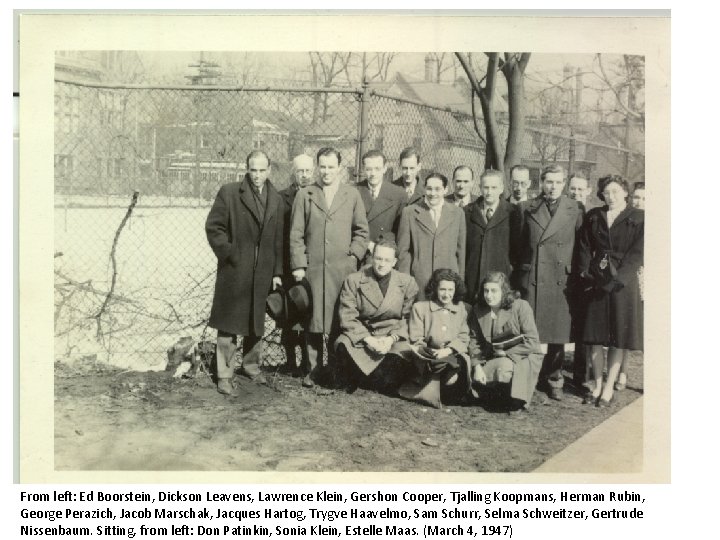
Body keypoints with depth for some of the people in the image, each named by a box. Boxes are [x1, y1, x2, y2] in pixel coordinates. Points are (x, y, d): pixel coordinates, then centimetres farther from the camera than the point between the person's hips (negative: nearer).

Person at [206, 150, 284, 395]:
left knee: (256, 323, 14)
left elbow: (278, 238, 10)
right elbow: (213, 227, -4)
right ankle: (224, 376, 8)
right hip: (234, 271, -4)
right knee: (229, 325, 0)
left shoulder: (276, 199, 9)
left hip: (262, 273, 4)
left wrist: (277, 271, 7)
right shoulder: (229, 193, -4)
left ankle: (251, 366, 31)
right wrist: (229, 254, -9)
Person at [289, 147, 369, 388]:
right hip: (312, 269, 0)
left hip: (343, 269, 0)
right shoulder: (304, 195, 8)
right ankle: (312, 369, 12)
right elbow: (296, 234, 5)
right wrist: (299, 265, -2)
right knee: (312, 321, 2)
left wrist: (353, 256, 0)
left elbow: (361, 231, 12)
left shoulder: (352, 195, 9)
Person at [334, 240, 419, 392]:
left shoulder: (407, 282, 3)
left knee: (404, 350, -32)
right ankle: (353, 384, 2)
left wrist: (392, 338, -14)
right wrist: (366, 338, -18)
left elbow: (409, 318, 3)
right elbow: (347, 316, -5)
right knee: (343, 346, -31)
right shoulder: (353, 280, 0)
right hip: (360, 334, 0)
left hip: (393, 335, 0)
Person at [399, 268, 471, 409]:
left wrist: (448, 350, -11)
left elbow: (463, 338, 10)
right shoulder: (420, 308, 6)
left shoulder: (460, 309, 17)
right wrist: (431, 353, -16)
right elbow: (416, 342, 2)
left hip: (454, 356, 3)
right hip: (428, 359, -3)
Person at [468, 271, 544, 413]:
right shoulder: (478, 310, -2)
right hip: (494, 359, 5)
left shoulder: (521, 307, -14)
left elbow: (532, 341, -16)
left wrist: (506, 353, -19)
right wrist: (477, 366, -16)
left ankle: (517, 401, -4)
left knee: (503, 368, -33)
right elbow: (474, 340, -3)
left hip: (523, 356, -5)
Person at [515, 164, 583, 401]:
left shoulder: (575, 210, 5)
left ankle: (554, 380, 21)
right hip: (531, 279, 0)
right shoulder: (528, 209, 6)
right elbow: (520, 243, 10)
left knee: (558, 335, 4)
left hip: (560, 281, 0)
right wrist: (520, 271, 6)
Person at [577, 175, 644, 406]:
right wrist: (586, 272, -8)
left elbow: (637, 254, -8)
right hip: (596, 281, 3)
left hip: (623, 282, -3)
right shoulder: (594, 216, 9)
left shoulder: (639, 219, -1)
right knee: (595, 335, 4)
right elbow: (584, 247, 7)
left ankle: (609, 387, 8)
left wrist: (617, 280, -16)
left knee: (619, 337, 1)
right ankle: (597, 385, 14)